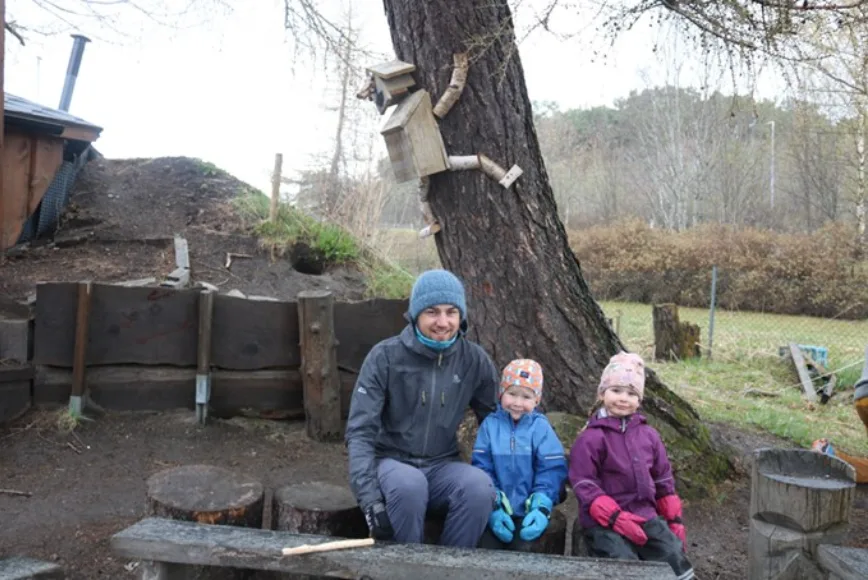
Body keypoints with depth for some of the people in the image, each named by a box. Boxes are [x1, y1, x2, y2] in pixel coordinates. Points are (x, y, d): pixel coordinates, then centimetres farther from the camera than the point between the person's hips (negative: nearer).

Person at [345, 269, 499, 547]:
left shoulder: (475, 361, -2)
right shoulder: (385, 356, -11)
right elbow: (360, 431, -13)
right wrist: (371, 499, -25)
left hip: (442, 467, 3)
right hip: (392, 462, -2)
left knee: (480, 486, -29)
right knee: (409, 484, -35)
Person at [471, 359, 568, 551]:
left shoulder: (541, 427, 0)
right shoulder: (490, 424, 2)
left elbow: (552, 470, -4)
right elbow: (481, 468, -2)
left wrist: (541, 508, -17)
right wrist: (492, 508, -13)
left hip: (529, 511, -1)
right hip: (497, 510, 1)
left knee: (522, 548, -19)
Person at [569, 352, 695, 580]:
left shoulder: (648, 435, 10)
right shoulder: (591, 438, -8)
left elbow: (663, 480, 17)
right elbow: (584, 485, -12)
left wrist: (674, 520, 13)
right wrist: (617, 518, -19)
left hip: (646, 517, 6)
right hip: (605, 523, -5)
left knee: (676, 561, -2)